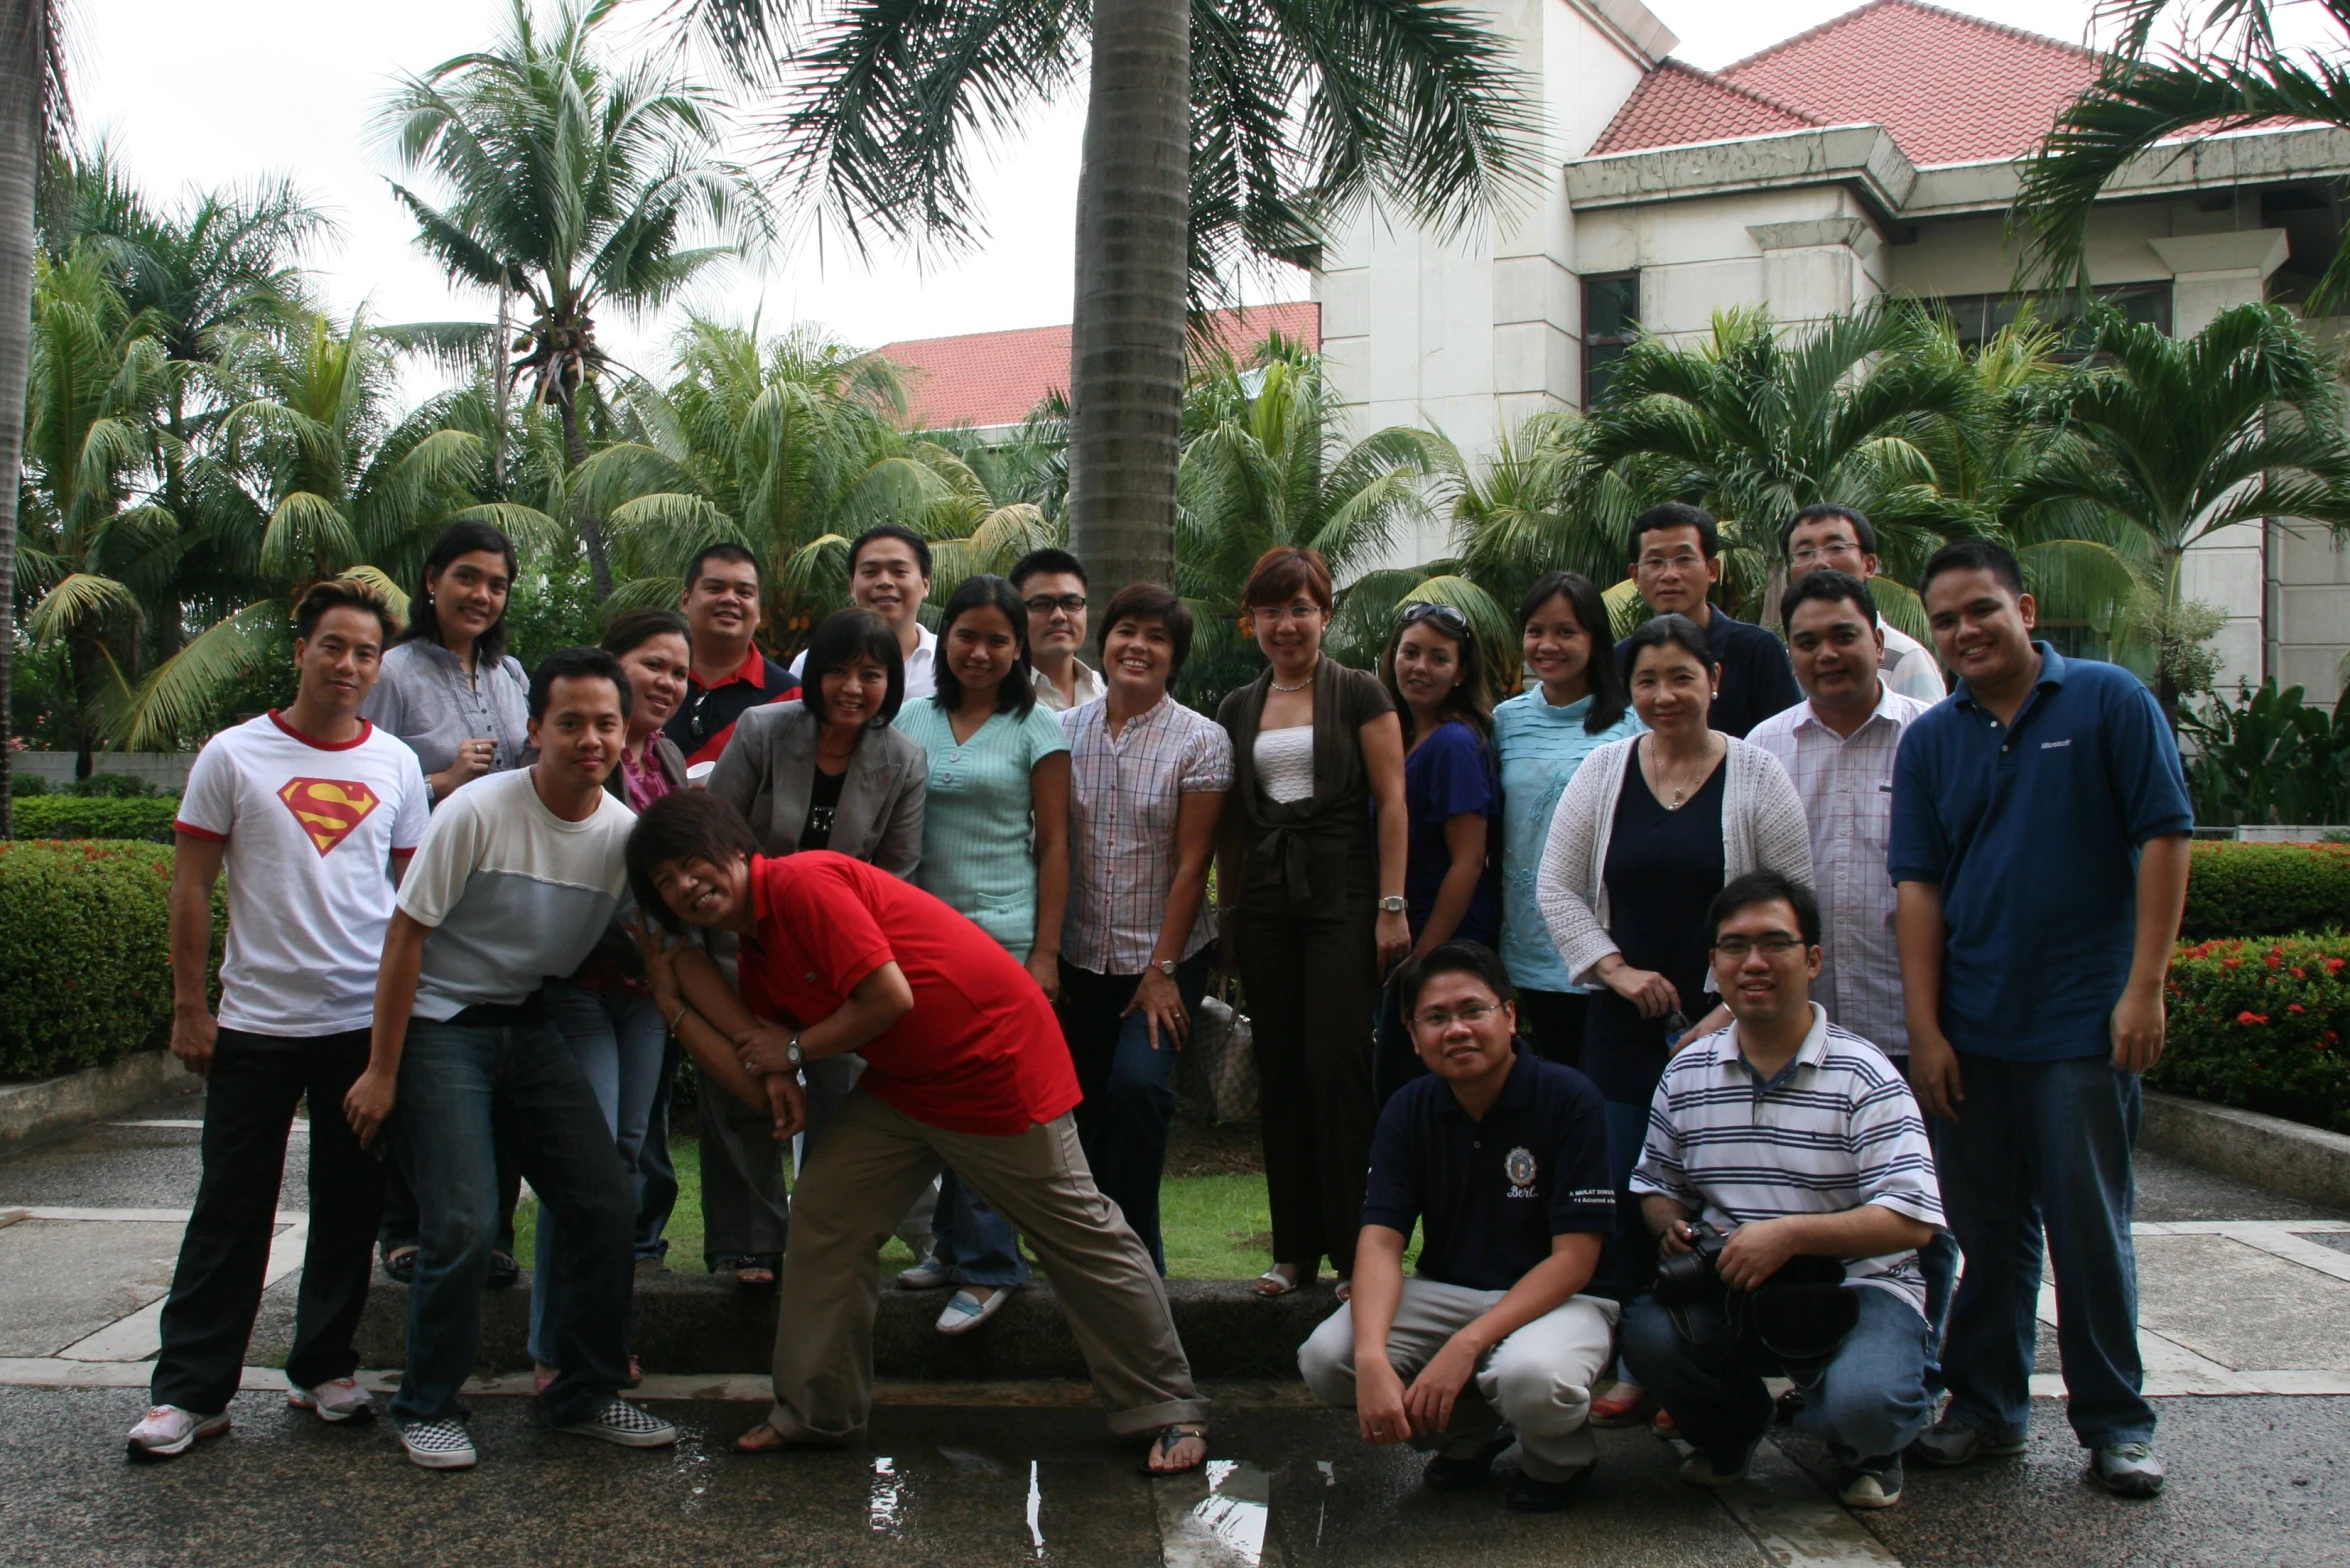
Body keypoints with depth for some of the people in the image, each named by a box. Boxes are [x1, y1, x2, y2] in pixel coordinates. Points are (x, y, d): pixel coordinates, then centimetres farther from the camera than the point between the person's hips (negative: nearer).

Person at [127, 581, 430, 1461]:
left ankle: (324, 1369, 23)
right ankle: (189, 1390, 10)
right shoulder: (234, 757, -1)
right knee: (231, 1210, 1)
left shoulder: (396, 766, 6)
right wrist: (189, 1007, -4)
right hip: (256, 1022, -2)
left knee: (350, 1207, 9)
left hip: (368, 1021, 3)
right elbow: (191, 887, 1)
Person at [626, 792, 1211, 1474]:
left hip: (997, 1067, -9)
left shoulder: (803, 882, -20)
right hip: (902, 1084, 9)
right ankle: (815, 1411, 19)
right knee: (826, 1214, 5)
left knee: (1082, 1239, 2)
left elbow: (890, 996, -25)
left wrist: (794, 1049, -11)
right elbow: (755, 1079, 3)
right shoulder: (757, 956, 9)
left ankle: (1170, 1409, 15)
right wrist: (673, 997, 5)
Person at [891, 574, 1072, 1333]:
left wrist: (1044, 954, -8)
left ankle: (986, 1266, 4)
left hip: (1002, 936, -4)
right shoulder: (913, 721, 10)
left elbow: (1054, 846, -2)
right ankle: (956, 1244, 21)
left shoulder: (1036, 729, 0)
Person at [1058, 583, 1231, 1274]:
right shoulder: (1067, 731, 3)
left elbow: (1191, 864, -8)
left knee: (1138, 1084, -19)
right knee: (1089, 1103, 5)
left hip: (1165, 956, -3)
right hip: (1081, 957, 3)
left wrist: (1162, 971, -11)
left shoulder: (1201, 742, -6)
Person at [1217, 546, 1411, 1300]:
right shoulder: (1237, 709, 13)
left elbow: (1391, 801, -4)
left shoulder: (1359, 692, 1)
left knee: (1338, 1067, -8)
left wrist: (1392, 905, -10)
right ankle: (1295, 1249, 14)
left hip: (1342, 899, -4)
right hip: (1265, 907, 4)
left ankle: (1357, 1252, 1)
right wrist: (1230, 915, 13)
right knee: (1280, 1074, 6)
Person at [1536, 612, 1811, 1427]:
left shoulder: (1755, 774, -3)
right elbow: (1556, 887, 6)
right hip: (1624, 1025, 3)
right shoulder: (1603, 771, 6)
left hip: (1726, 1029, -3)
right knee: (1626, 1197, 4)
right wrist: (1615, 968, -5)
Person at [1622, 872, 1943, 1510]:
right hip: (1727, 1289, 4)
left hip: (1856, 1288, -3)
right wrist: (1671, 1226, -3)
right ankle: (1728, 1430, 11)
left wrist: (1789, 1234, -24)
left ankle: (1866, 1452, 10)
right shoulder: (1686, 1073, 8)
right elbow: (1656, 1184, 21)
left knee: (1862, 1403, -33)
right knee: (1647, 1332, -27)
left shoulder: (1863, 1076, -7)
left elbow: (1913, 1219, -15)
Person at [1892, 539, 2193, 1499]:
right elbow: (1917, 884, 3)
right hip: (1970, 1028, 3)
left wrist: (2143, 989, -11)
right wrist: (1924, 1029, -3)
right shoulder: (1930, 740, 7)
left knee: (2091, 1227, 4)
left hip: (2083, 1023, -3)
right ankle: (1987, 1404, 24)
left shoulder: (2110, 701, -2)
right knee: (1986, 1230, 11)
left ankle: (2114, 1420, 17)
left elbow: (2163, 838, -5)